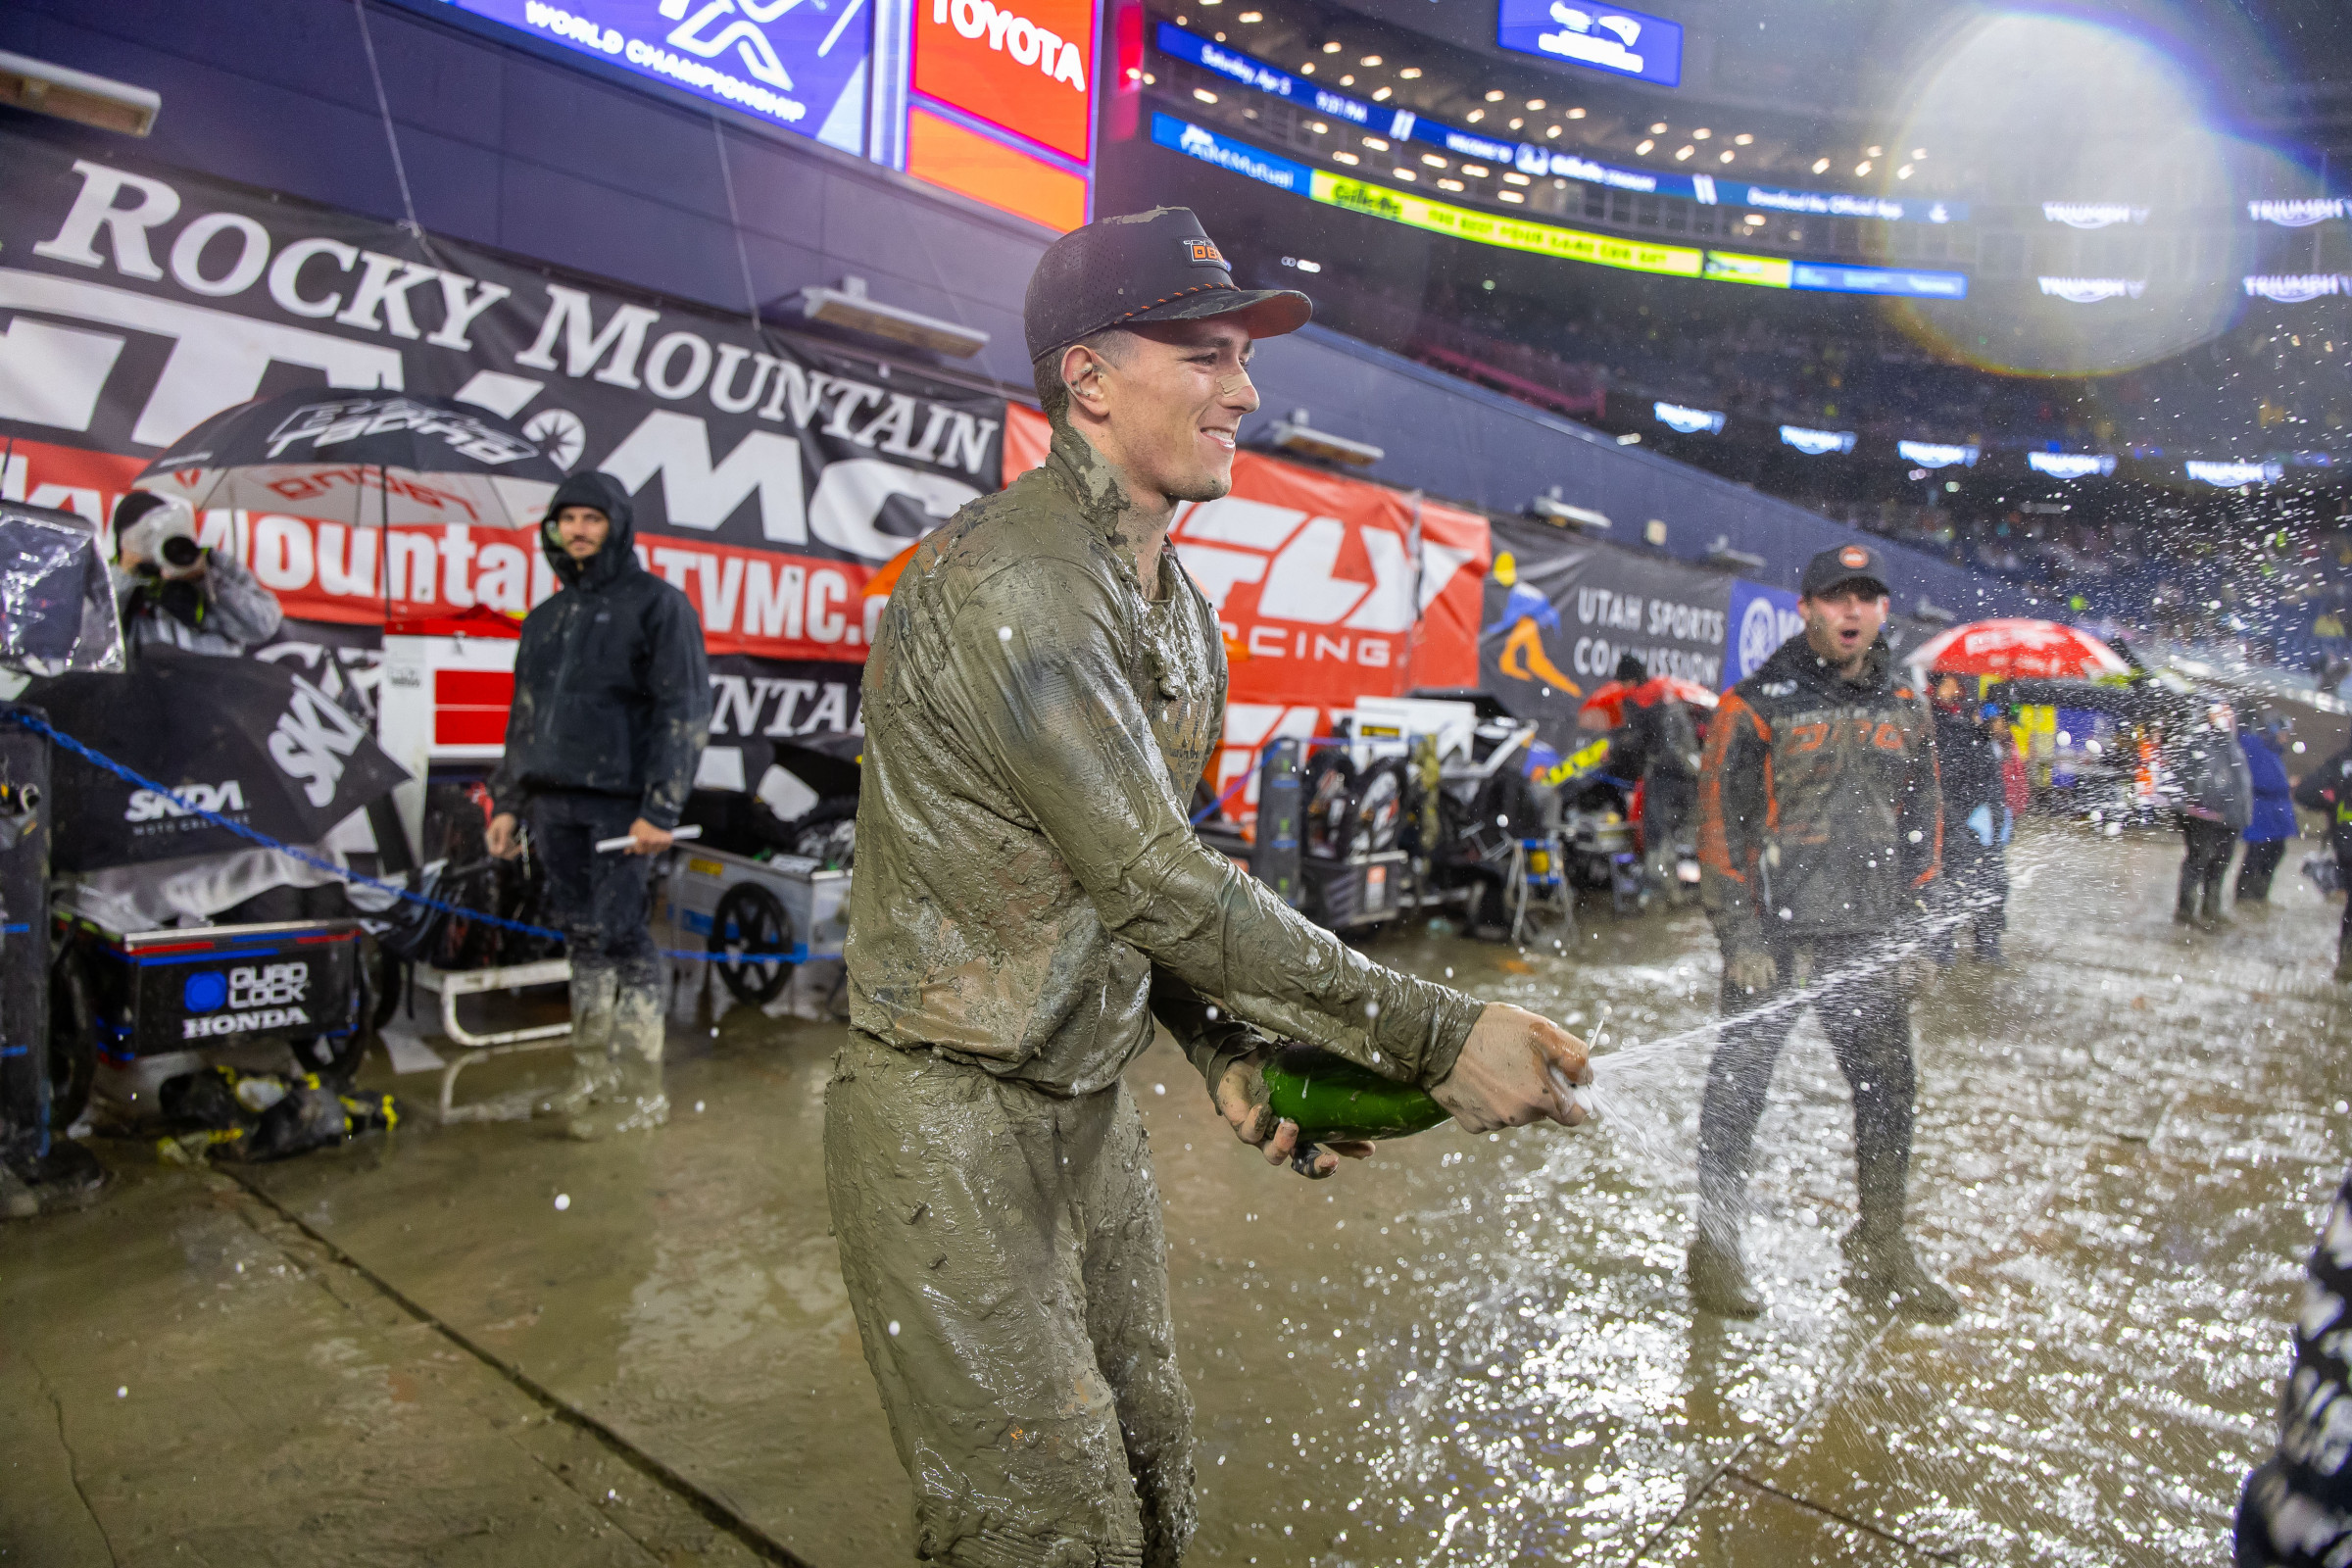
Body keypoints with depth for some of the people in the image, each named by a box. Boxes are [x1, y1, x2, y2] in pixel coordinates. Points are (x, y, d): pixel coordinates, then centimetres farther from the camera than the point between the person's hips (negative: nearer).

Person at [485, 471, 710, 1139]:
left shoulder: (657, 604, -3)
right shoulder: (546, 618, 19)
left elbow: (685, 711, -10)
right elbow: (524, 717, 24)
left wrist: (659, 809, -17)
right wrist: (506, 801, 18)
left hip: (618, 806, -7)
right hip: (553, 805, 7)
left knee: (621, 938, -6)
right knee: (583, 939, 11)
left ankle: (639, 1092, 3)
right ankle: (592, 1078, 21)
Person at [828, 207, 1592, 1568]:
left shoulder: (1177, 601, 9)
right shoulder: (1003, 584, -22)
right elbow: (1155, 881, -27)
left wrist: (1230, 1051, -3)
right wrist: (1434, 1034, -26)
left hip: (1095, 1101, 9)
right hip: (950, 1113, -8)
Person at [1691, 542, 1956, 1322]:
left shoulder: (1905, 708, 11)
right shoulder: (1756, 703, -5)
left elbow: (1922, 820, 16)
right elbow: (1721, 822, -7)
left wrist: (1909, 928, 9)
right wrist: (1740, 935, -12)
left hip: (1871, 936, 5)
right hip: (1774, 932, -5)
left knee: (1887, 1090, 10)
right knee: (1738, 1087, 0)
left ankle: (1880, 1249, 27)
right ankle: (1716, 1248, 14)